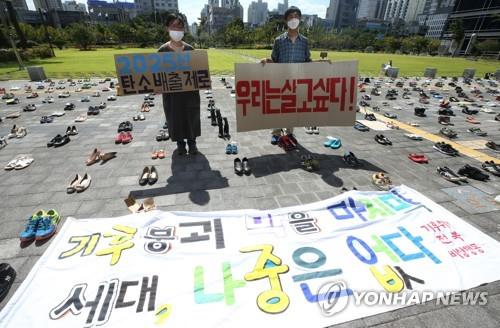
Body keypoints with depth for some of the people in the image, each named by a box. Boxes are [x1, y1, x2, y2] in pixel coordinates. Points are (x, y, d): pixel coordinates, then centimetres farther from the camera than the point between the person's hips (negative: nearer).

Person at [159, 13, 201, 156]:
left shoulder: (190, 49, 2)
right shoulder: (162, 50, -3)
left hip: (190, 89, 1)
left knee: (191, 116, 9)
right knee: (175, 117, 9)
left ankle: (192, 142, 26)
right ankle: (180, 143, 26)